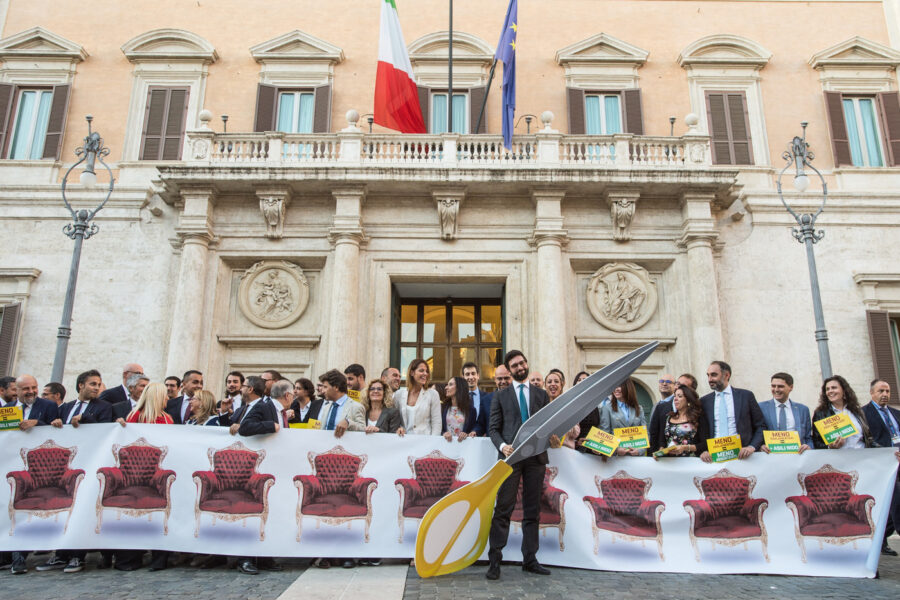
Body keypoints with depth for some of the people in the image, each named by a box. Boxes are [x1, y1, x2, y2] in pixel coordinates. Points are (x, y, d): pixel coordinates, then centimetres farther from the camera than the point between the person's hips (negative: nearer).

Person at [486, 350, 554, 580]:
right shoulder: (501, 395, 10)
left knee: (532, 511, 8)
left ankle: (530, 559, 17)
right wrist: (502, 446, -13)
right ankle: (494, 560, 1)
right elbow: (493, 428, 5)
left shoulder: (541, 394, 15)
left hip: (536, 457, 2)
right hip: (511, 456, -2)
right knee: (503, 509, -5)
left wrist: (551, 437, -10)